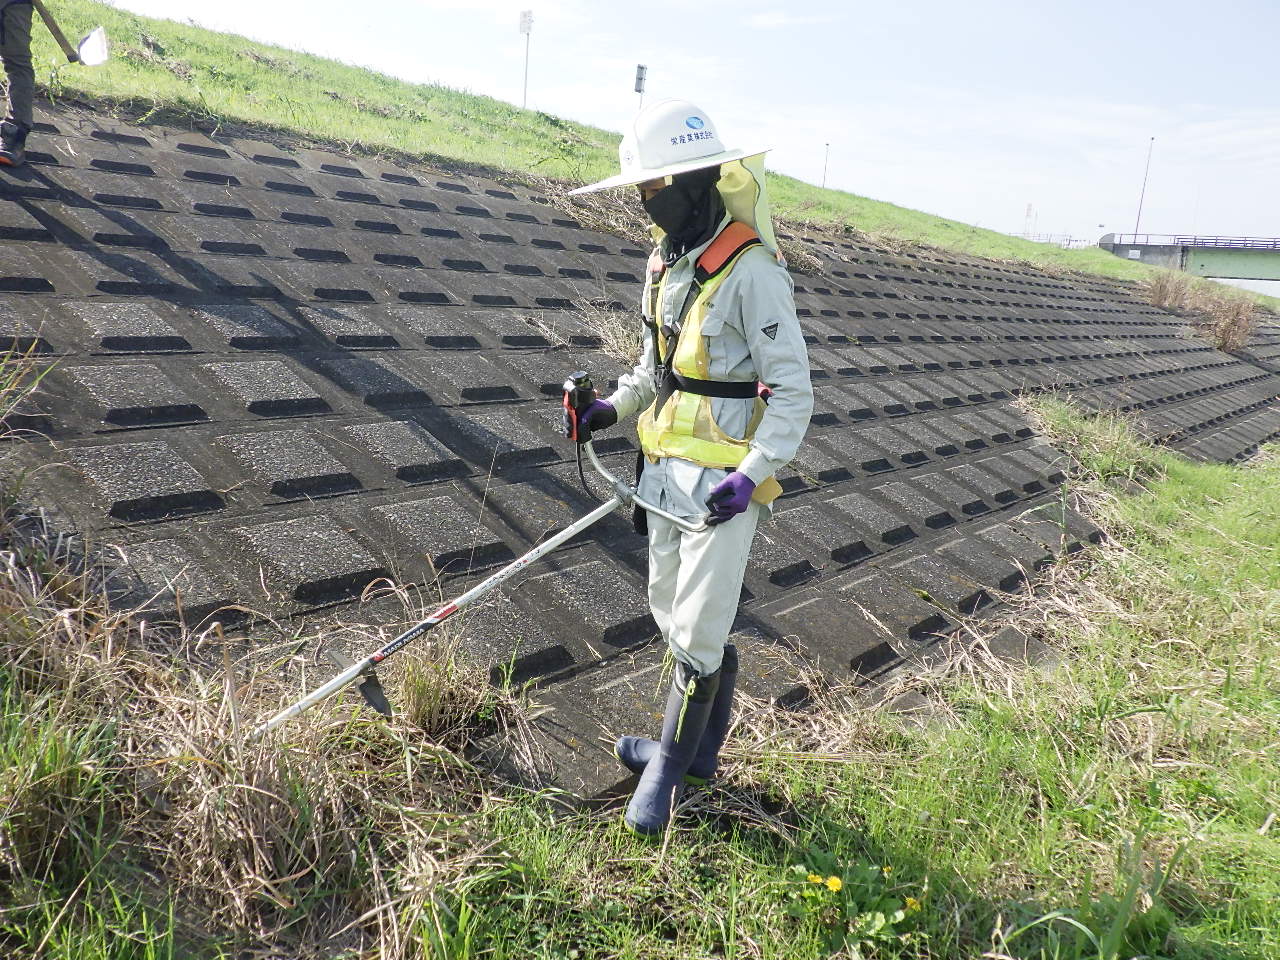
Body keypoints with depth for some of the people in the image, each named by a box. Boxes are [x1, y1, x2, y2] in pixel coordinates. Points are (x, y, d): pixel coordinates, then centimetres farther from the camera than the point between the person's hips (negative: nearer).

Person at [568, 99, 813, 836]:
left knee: (696, 632, 0)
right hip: (668, 468, 9)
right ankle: (700, 748, 37)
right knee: (673, 612, 17)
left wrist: (753, 473, -26)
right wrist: (615, 407, 5)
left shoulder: (751, 272, -17)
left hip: (724, 479, -8)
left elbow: (793, 391, -16)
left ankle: (668, 772, 19)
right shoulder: (667, 262, 9)